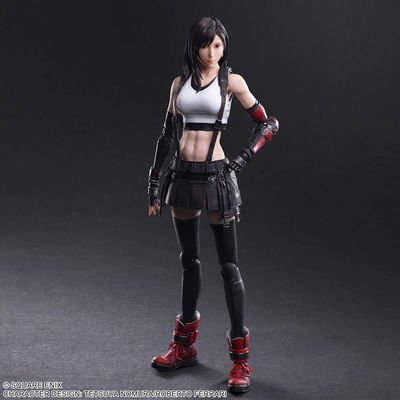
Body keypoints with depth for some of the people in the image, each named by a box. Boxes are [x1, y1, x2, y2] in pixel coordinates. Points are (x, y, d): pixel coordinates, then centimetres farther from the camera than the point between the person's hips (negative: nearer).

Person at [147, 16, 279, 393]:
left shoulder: (231, 81, -2)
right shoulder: (180, 83, 9)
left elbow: (267, 123, 1)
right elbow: (168, 133, 14)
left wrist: (243, 158, -8)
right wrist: (155, 180, 12)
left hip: (215, 177, -5)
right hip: (182, 176, 5)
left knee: (228, 265, -3)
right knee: (189, 260, 15)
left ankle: (240, 356, 3)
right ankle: (185, 344, 28)